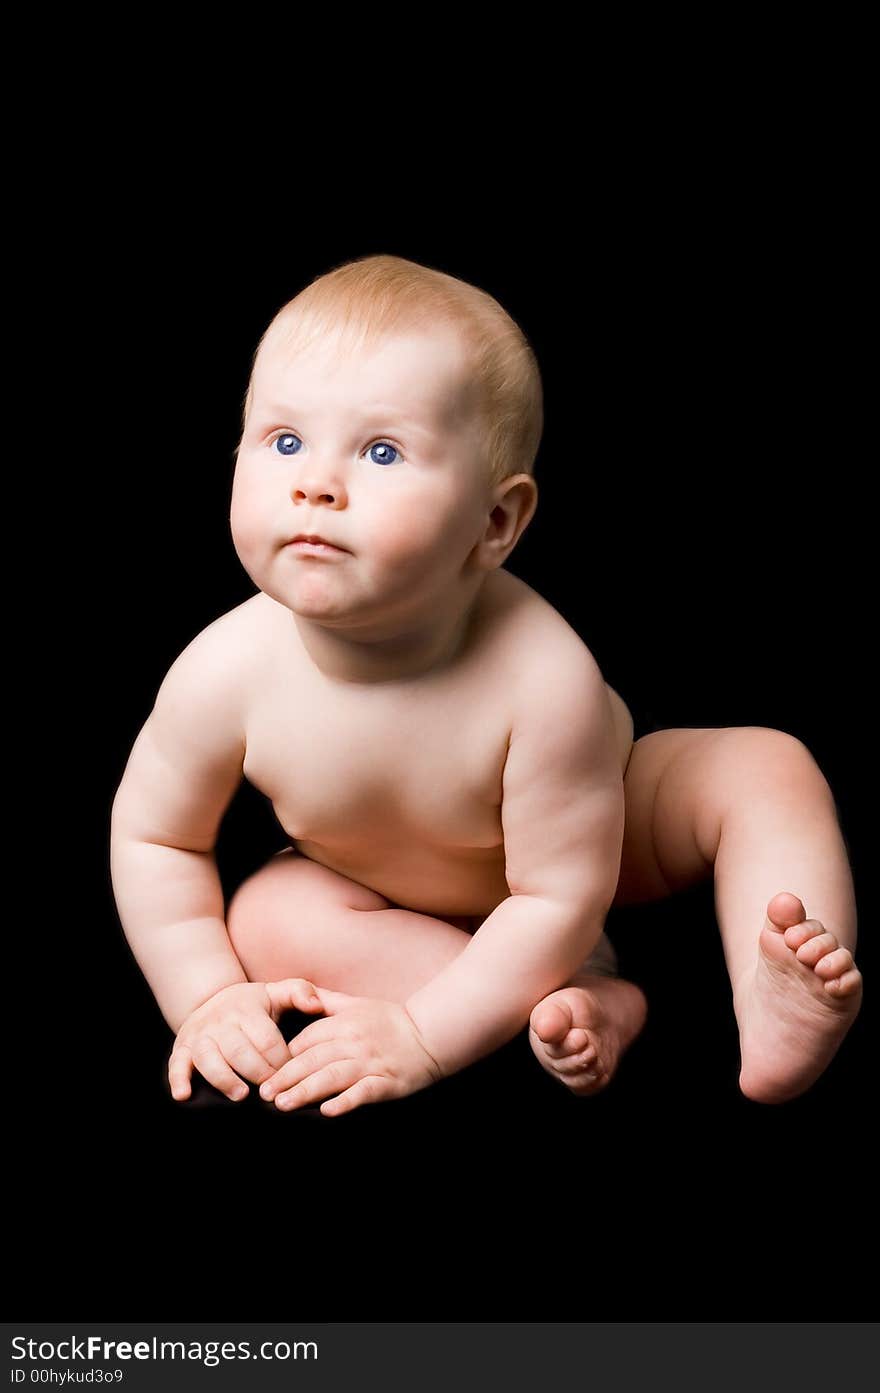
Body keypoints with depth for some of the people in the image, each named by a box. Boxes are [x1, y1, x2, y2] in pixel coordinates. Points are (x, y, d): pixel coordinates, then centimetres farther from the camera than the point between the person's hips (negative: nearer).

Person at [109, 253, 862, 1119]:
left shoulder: (545, 679, -41)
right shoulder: (227, 675, -33)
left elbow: (561, 895, -32)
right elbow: (154, 835, -13)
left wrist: (422, 1035, -34)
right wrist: (210, 998, -19)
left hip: (573, 829, -2)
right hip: (382, 884, 3)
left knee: (767, 764, -19)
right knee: (263, 919, -24)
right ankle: (587, 1000, -23)